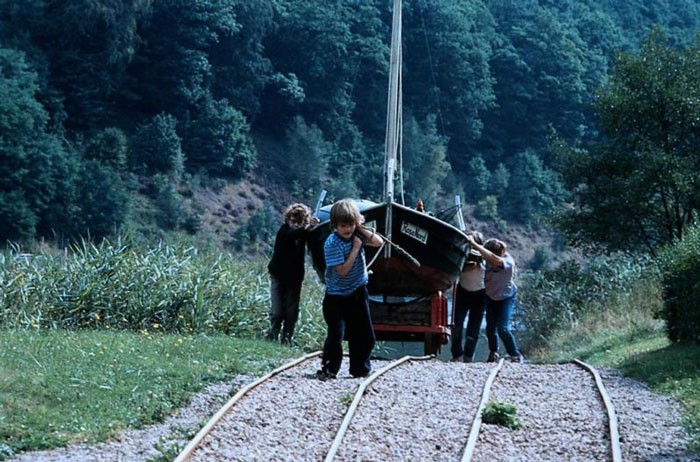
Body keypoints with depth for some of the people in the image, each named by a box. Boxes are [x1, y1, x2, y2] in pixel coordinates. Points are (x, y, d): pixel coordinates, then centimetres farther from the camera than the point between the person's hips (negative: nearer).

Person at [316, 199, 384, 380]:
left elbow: (379, 242, -3)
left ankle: (360, 368, 24)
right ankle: (329, 369, 1)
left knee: (364, 335, 9)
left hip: (358, 292, 6)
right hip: (337, 295, -6)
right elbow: (343, 270, -25)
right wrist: (356, 248, -23)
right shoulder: (332, 243, -22)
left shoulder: (357, 234, -3)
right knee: (336, 334, -13)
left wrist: (361, 229, -12)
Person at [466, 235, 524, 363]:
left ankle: (516, 356, 3)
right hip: (491, 296, 5)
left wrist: (474, 244, -54)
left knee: (502, 328, -14)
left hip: (506, 297, -5)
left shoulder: (508, 261, -35)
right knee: (490, 327, 2)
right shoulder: (489, 258, -18)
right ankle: (493, 354, 25)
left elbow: (493, 258, -53)